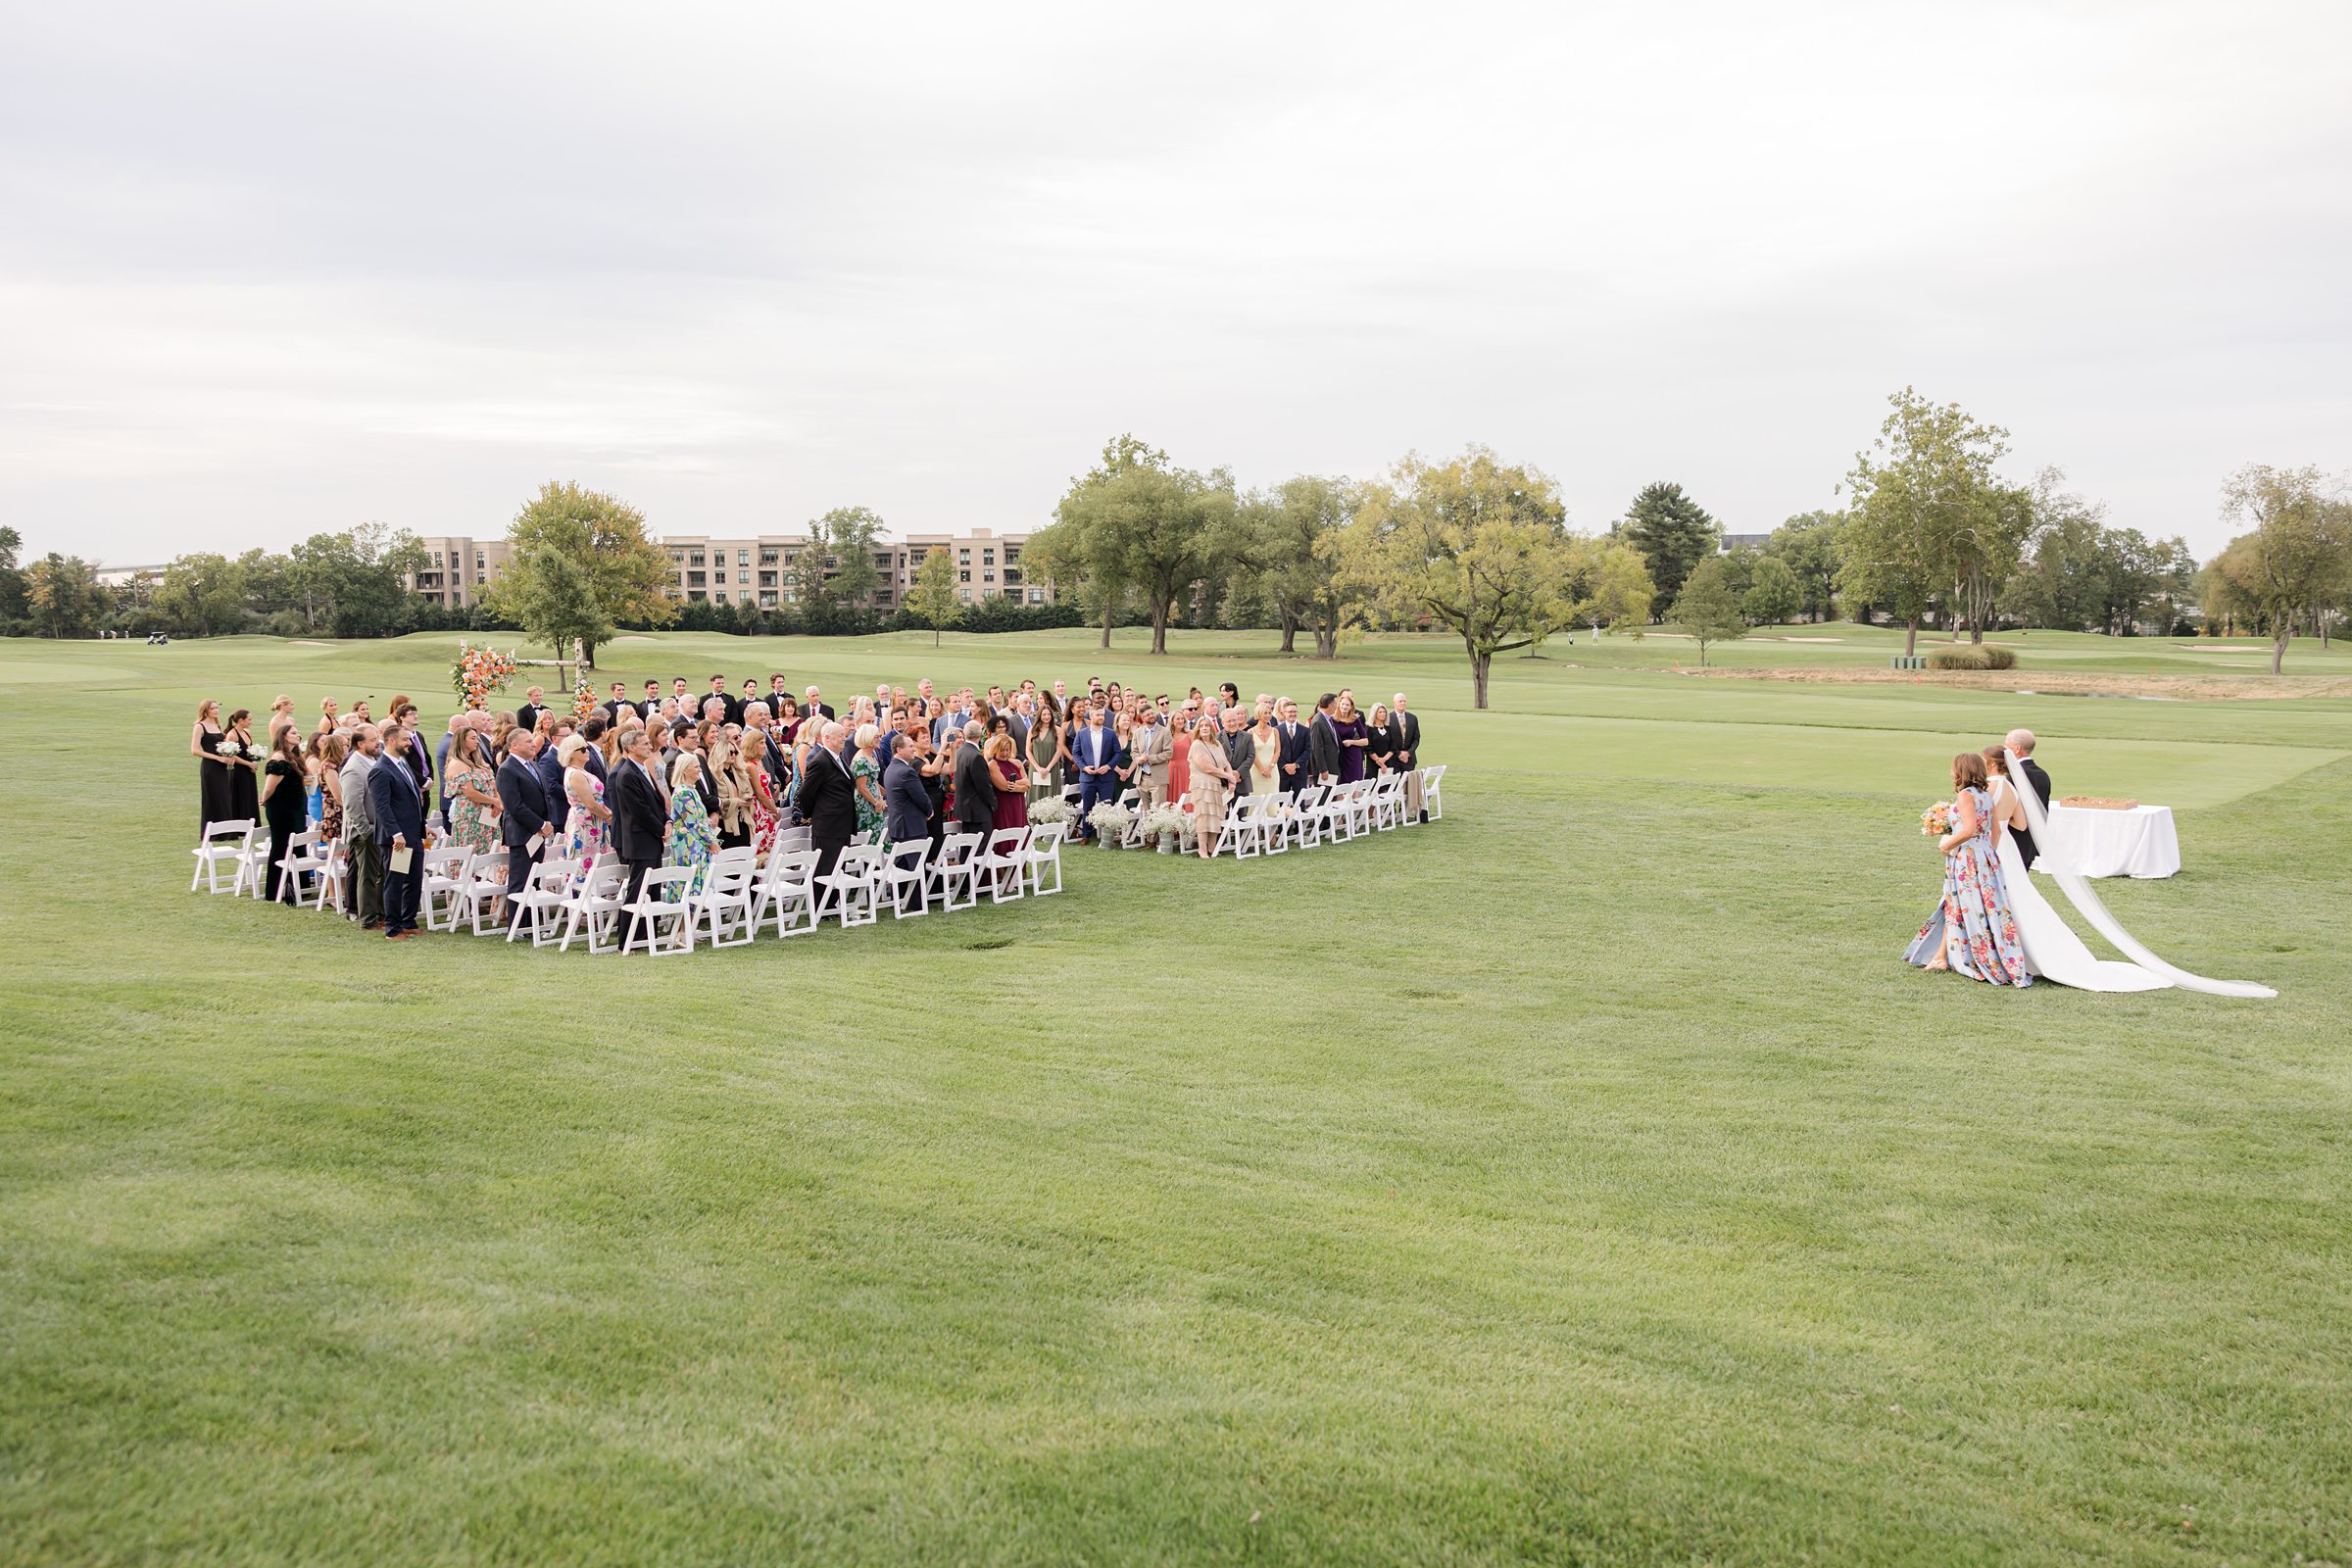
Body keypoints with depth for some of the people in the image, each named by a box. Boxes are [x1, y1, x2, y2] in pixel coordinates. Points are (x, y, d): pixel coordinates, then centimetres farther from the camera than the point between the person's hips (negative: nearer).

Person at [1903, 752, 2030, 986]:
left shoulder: (1965, 795, -14)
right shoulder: (1986, 795, 10)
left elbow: (1969, 829, -23)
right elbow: (1996, 830, 12)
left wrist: (1947, 843, -10)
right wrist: (1987, 850, 21)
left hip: (1966, 860, -8)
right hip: (1985, 857, 8)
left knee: (1971, 913, 0)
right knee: (1953, 908, 14)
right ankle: (1941, 956, 18)